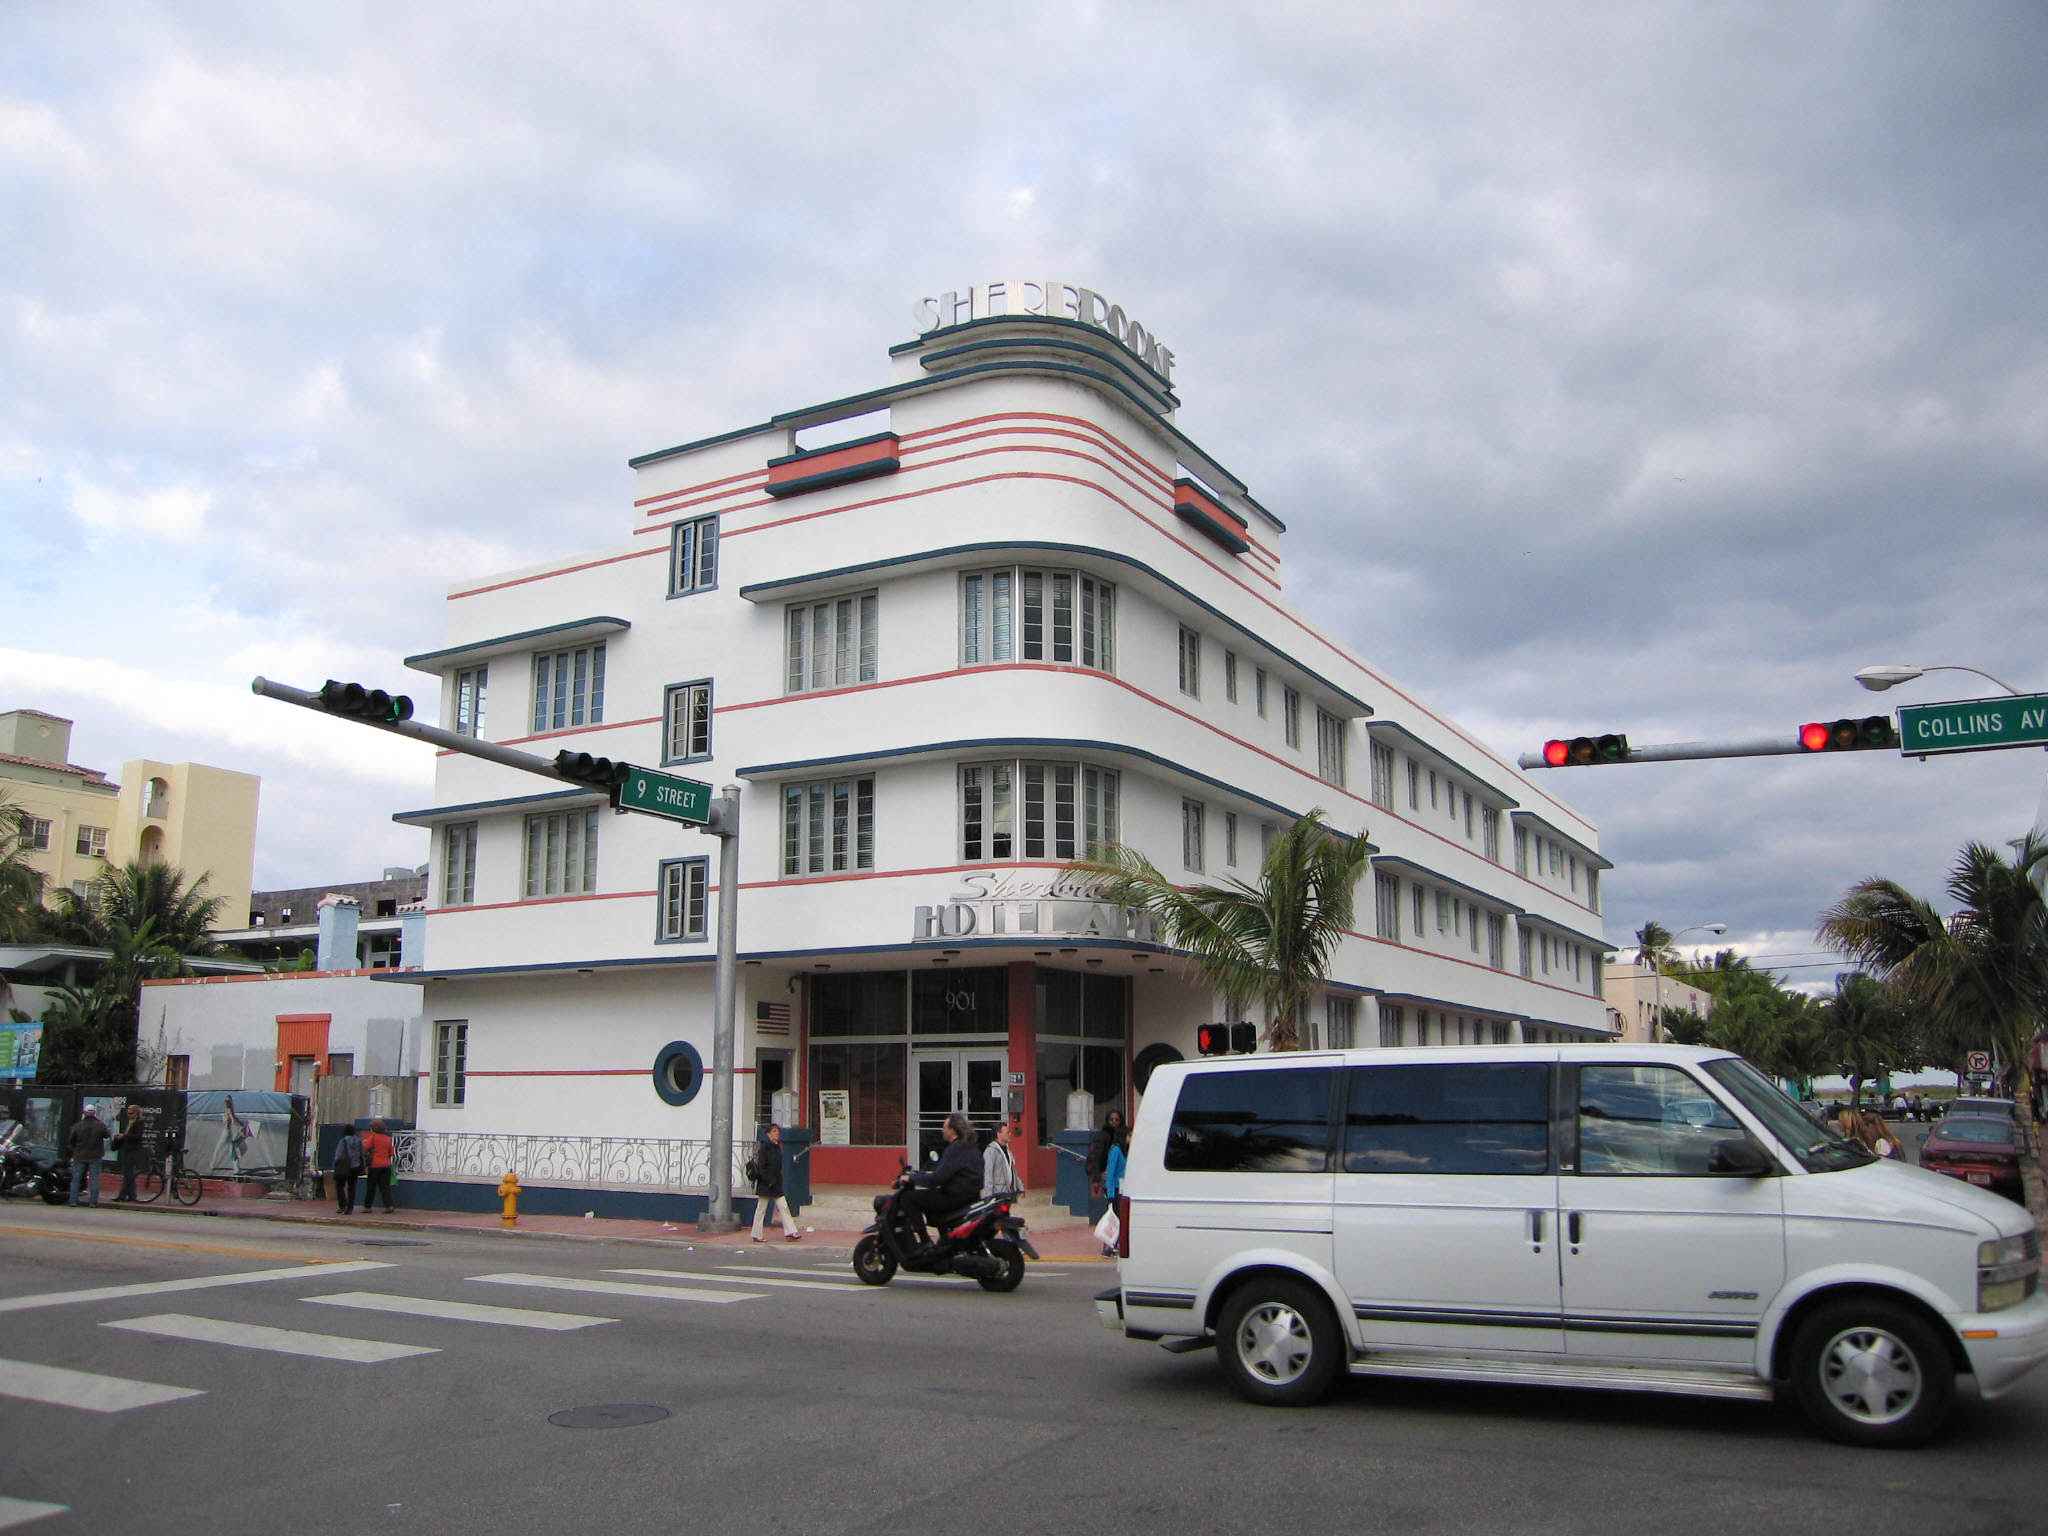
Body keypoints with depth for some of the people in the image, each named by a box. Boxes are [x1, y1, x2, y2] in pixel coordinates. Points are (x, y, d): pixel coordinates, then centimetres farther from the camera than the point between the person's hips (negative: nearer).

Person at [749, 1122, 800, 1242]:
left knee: (783, 1206, 1)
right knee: (761, 1209, 1)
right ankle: (757, 1235, 10)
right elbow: (761, 1166, -17)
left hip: (776, 1184, 8)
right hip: (765, 1184, -8)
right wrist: (769, 1182, -19)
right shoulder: (764, 1147, -12)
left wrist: (777, 1181, 15)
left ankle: (790, 1232, -1)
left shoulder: (777, 1148, 11)